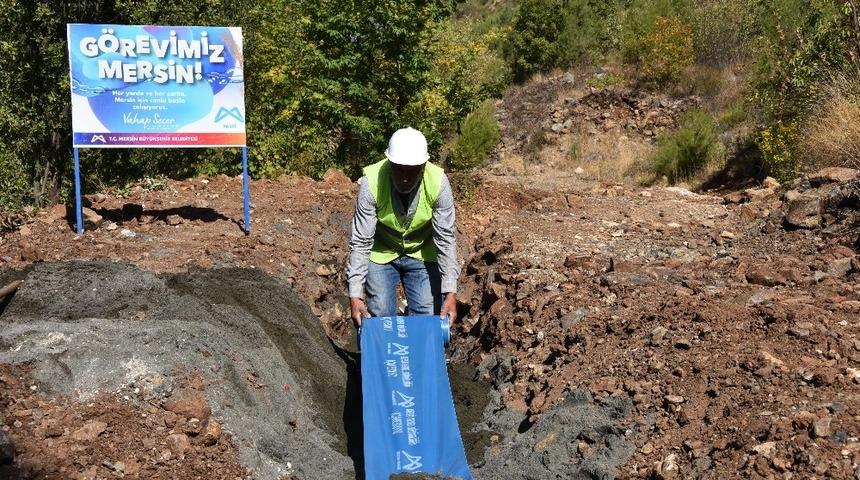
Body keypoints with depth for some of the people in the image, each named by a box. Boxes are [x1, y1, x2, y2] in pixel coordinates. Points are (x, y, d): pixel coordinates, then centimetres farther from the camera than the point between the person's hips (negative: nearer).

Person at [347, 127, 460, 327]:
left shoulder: (438, 182, -26)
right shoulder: (371, 182, -29)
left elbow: (445, 239, -21)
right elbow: (361, 242, -24)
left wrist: (450, 292, -26)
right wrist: (355, 295, -28)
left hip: (422, 254, 1)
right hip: (381, 254, -1)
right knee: (380, 318, -5)